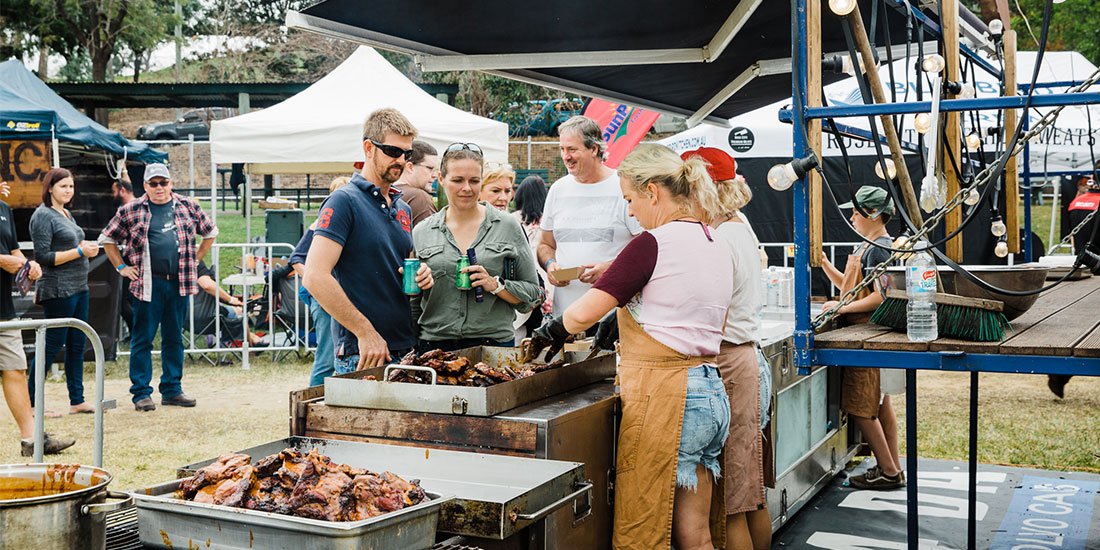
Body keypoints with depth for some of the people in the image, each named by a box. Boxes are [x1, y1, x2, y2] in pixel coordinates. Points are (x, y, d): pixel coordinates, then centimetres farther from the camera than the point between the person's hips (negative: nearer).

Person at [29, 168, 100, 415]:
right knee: (52, 345, -4)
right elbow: (43, 256, -16)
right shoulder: (43, 215, -10)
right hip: (58, 290, -9)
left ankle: (77, 400, 16)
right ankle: (30, 402, 6)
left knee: (77, 344, 10)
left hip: (78, 287, 9)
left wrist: (87, 247, 4)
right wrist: (79, 251, -17)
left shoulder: (67, 214, 15)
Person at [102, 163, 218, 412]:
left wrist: (195, 260, 12)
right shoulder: (130, 211, 2)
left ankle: (172, 389, 19)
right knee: (142, 339, 1)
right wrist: (122, 267, 4)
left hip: (179, 284, 3)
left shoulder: (188, 207, 9)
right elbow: (108, 239, 11)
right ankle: (141, 393, 8)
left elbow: (210, 232, 20)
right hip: (147, 284, -2)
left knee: (174, 338, 10)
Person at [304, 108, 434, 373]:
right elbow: (316, 277, -19)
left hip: (407, 350, 7)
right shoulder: (344, 201, -9)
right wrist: (365, 332, -18)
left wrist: (419, 275, 3)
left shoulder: (403, 208, 15)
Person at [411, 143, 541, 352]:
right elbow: (412, 305, 16)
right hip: (434, 344, 1)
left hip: (495, 342, -1)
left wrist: (495, 285, -10)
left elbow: (533, 294, 4)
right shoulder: (421, 233, 9)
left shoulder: (508, 227, 4)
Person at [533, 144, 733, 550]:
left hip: (662, 396, -8)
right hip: (710, 392, 9)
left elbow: (584, 313, -16)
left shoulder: (653, 243, -13)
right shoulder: (717, 248, 12)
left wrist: (553, 329, 6)